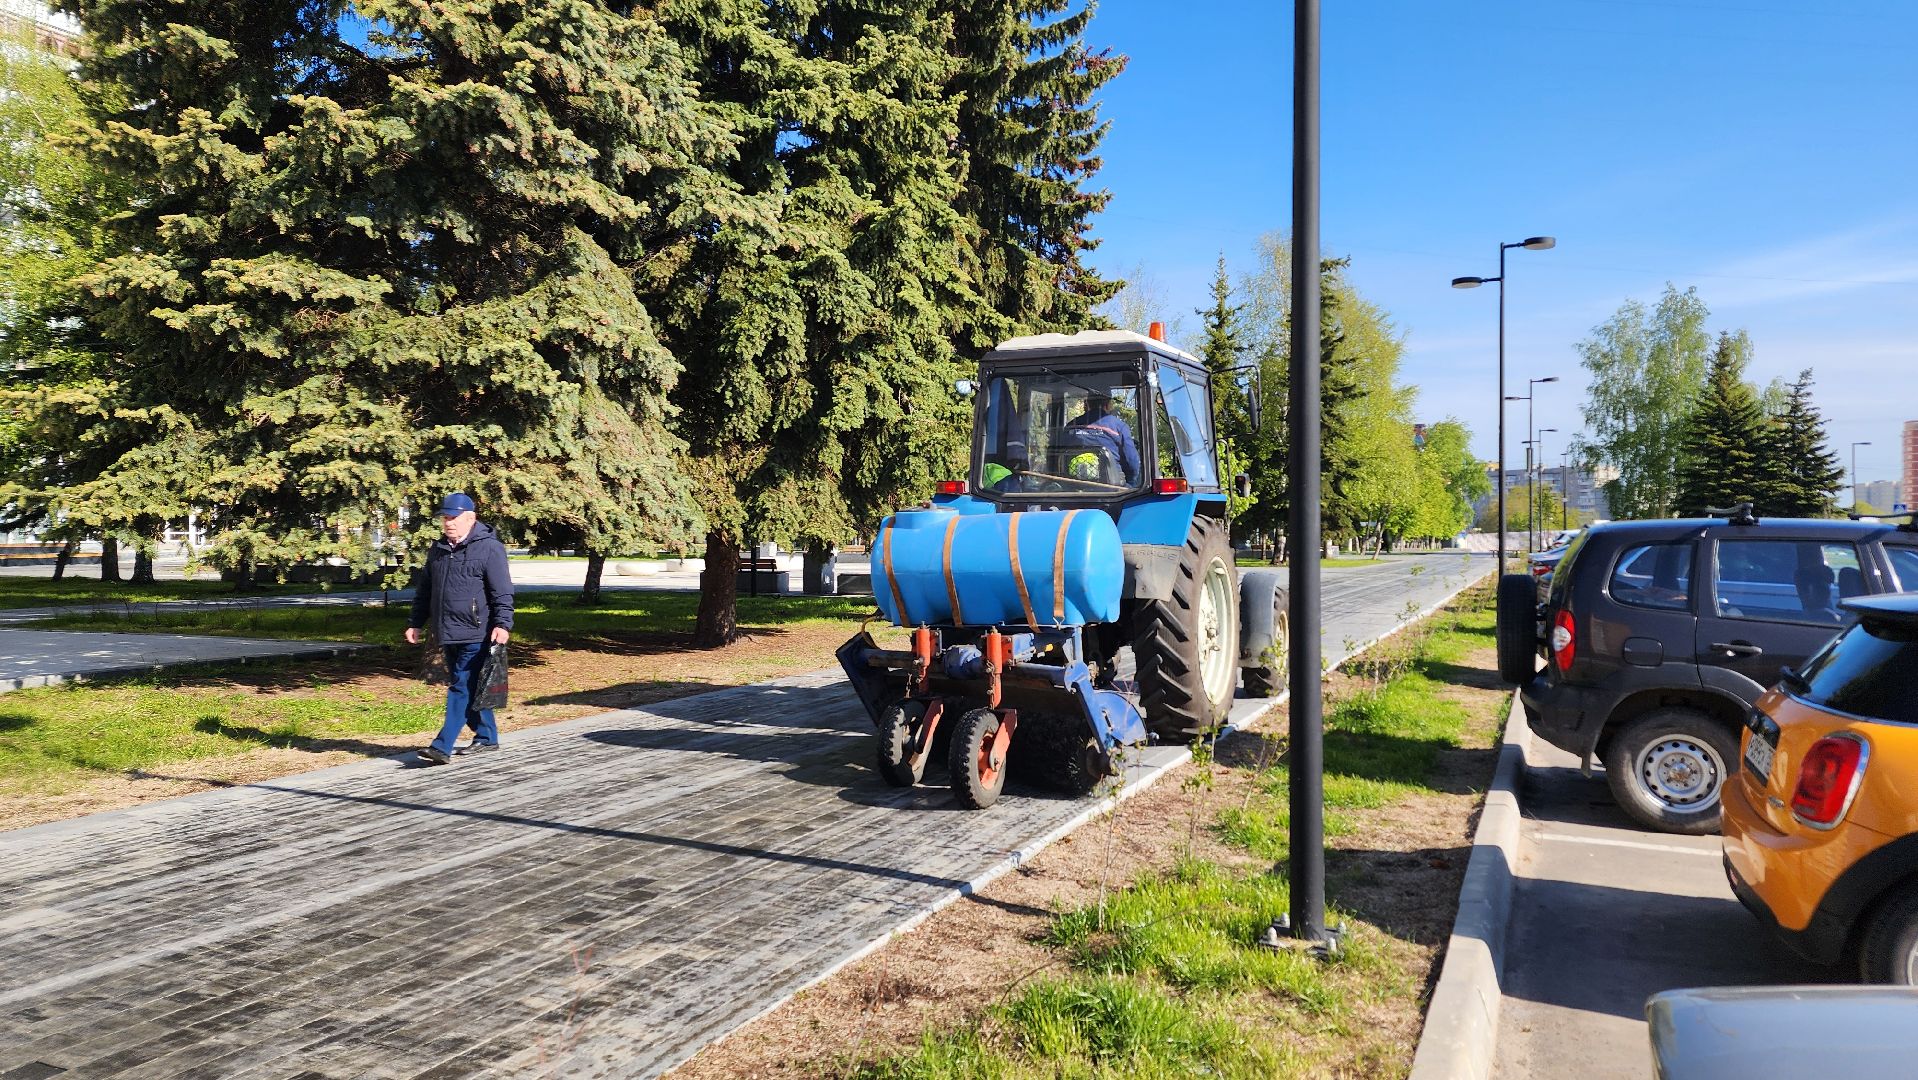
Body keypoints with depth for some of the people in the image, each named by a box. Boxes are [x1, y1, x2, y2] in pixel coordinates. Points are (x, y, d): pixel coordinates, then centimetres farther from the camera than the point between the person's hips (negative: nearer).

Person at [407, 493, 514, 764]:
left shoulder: (489, 548, -7)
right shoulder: (438, 549, 15)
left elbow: (503, 592, -12)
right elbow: (424, 591, 23)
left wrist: (503, 624, -22)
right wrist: (415, 623, 20)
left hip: (476, 634, -8)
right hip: (448, 634, 8)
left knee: (462, 688, -8)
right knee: (471, 688, 14)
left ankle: (443, 746, -9)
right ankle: (487, 737, 26)